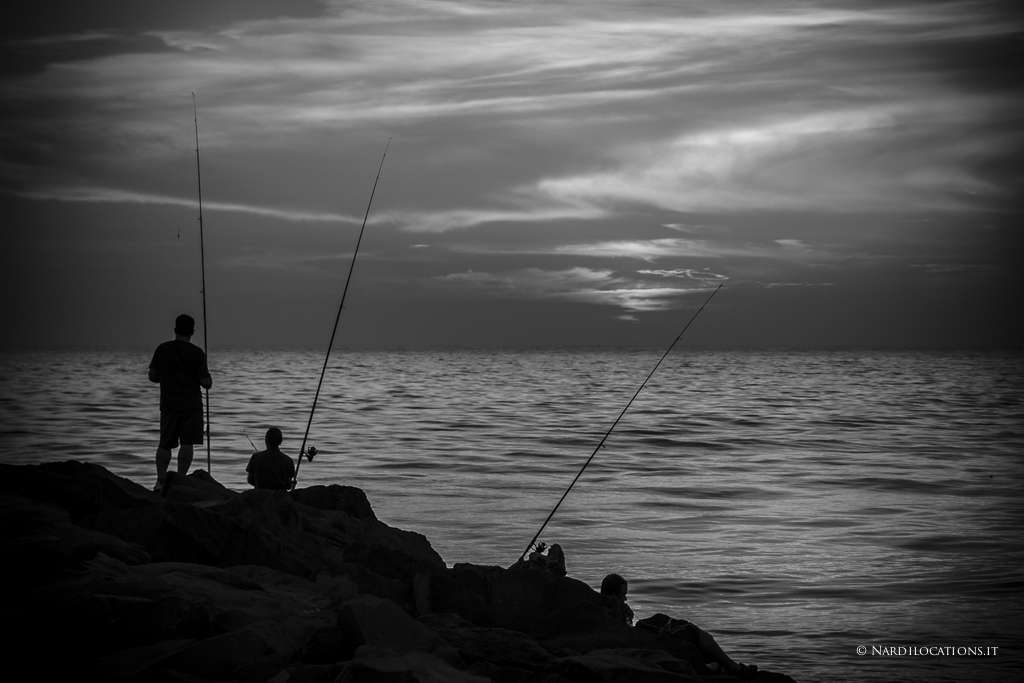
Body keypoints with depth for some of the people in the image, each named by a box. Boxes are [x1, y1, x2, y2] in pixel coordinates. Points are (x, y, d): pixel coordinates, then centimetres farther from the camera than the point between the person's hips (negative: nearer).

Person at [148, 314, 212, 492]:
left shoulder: (162, 349, 2)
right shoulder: (197, 353, -6)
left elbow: (152, 376, 4)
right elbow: (205, 383, -8)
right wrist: (209, 380, 14)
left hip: (168, 404, 3)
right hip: (191, 404, -3)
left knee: (165, 444, 11)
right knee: (187, 444, -2)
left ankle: (160, 480, 1)